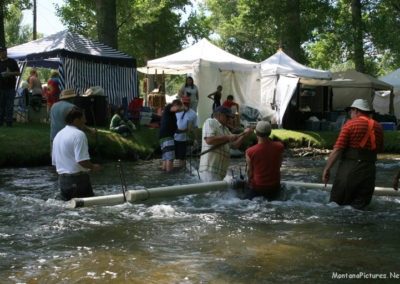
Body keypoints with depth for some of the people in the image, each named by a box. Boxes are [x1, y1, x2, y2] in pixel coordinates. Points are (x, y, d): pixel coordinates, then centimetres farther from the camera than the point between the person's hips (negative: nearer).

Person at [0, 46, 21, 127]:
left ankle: (9, 122, 1)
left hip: (10, 88, -3)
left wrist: (10, 73, -13)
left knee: (9, 106, -3)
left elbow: (18, 73, 3)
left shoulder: (12, 62, 5)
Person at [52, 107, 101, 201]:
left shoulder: (58, 135, 14)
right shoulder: (79, 134, -14)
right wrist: (93, 167, -5)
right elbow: (82, 161, -22)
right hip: (78, 179, -9)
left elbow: (54, 162, 18)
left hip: (61, 179, 9)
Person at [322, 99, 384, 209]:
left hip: (349, 168, -4)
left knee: (335, 204, 4)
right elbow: (379, 150, 18)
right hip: (369, 170, 5)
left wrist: (327, 169, -8)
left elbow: (337, 149, -12)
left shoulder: (350, 124, -6)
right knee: (359, 207, 8)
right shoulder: (378, 127, 9)